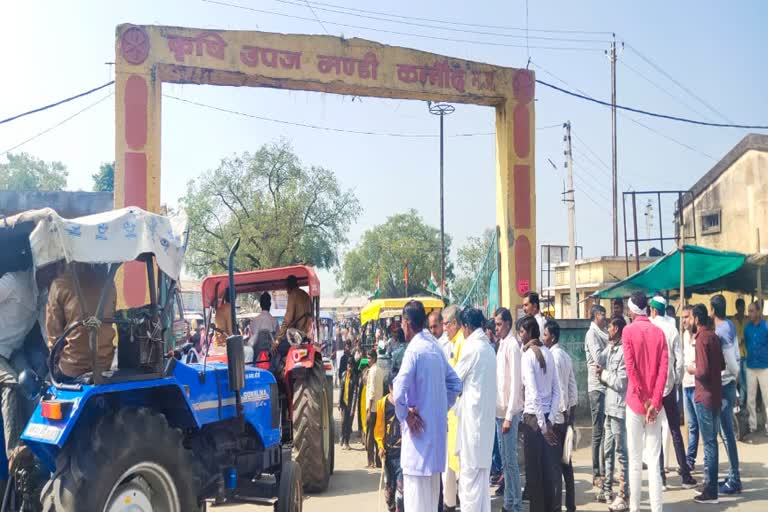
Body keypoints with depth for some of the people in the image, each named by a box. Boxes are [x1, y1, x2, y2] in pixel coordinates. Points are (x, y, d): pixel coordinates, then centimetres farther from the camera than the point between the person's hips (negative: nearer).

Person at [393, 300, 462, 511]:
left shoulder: (414, 350, -15)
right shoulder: (436, 347, 7)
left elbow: (399, 390, -25)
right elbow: (455, 383, 15)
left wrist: (404, 414, -11)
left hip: (418, 428, -8)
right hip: (437, 425, 8)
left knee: (416, 492, -2)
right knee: (432, 486, 17)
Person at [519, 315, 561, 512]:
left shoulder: (527, 355, -11)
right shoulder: (548, 353, 6)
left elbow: (534, 394, -16)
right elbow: (556, 390, 5)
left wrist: (542, 425, -12)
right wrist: (550, 419, 3)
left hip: (533, 416, -5)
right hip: (548, 415, 6)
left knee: (535, 468, 4)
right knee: (551, 466, 10)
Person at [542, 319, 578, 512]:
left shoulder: (553, 356, -14)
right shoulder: (565, 356, 11)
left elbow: (558, 387, -17)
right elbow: (572, 386, 12)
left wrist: (565, 410, -11)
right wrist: (571, 409, 14)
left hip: (556, 416, -8)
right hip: (565, 414, 8)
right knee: (565, 460, 12)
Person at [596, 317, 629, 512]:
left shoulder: (624, 351, -17)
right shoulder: (612, 349, 10)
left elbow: (620, 382, -19)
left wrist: (604, 374, -6)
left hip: (619, 408, -9)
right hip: (610, 407, 9)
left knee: (621, 452, -3)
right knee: (609, 450, 17)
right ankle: (607, 490, 27)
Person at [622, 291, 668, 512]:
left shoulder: (628, 331, -4)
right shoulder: (659, 332, 5)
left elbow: (631, 368, -12)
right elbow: (663, 369, -4)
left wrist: (644, 399, -7)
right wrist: (654, 402, -8)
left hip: (636, 402, -3)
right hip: (655, 404, 3)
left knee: (635, 460, 3)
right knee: (654, 460, 3)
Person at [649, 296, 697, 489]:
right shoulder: (672, 329, -2)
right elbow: (680, 360, -4)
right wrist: (677, 381, 9)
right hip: (669, 384, 1)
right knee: (675, 430, 8)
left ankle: (661, 475, 5)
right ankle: (685, 475, 7)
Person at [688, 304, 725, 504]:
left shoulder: (702, 339, -16)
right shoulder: (713, 336, 9)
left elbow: (703, 371, -22)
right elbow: (722, 364, 17)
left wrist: (692, 370, -3)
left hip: (705, 397, -8)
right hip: (716, 395, 8)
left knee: (709, 442, -4)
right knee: (712, 441, 15)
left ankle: (711, 491, 1)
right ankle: (711, 485, 23)